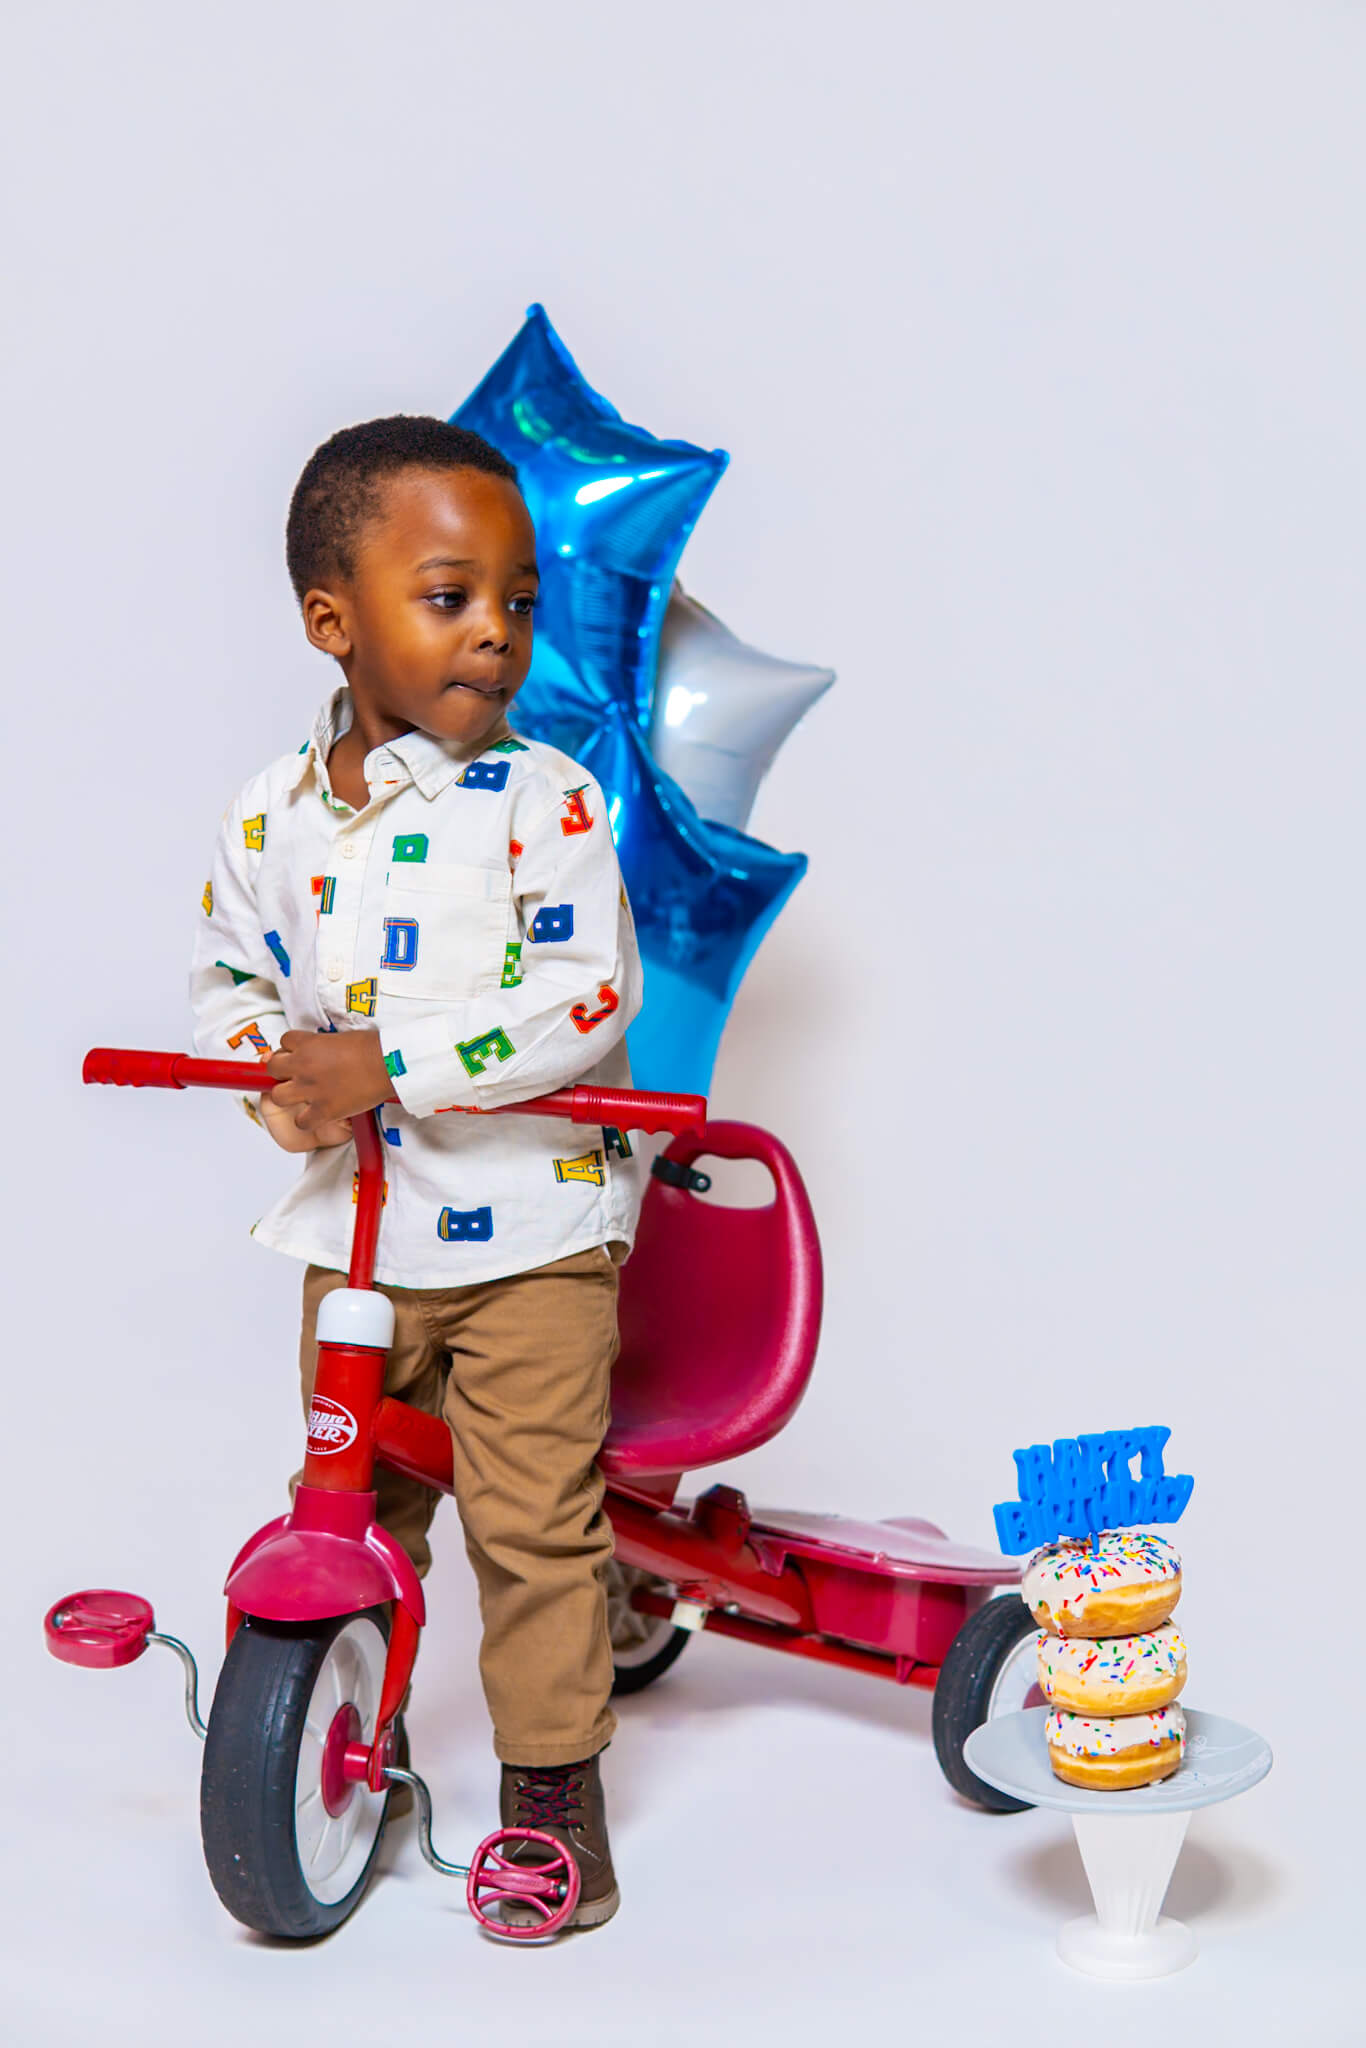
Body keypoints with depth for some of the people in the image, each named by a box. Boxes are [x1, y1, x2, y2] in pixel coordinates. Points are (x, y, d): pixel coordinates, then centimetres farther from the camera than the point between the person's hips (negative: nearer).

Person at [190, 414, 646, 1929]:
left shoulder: (541, 798, -13)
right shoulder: (272, 812, 0)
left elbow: (586, 998, -19)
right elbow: (227, 974, 14)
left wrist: (394, 1064, -24)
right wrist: (274, 1068, -8)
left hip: (526, 1222, -4)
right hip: (353, 1230, 4)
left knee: (533, 1516, -1)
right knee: (351, 1502, 17)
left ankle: (553, 1777, 15)